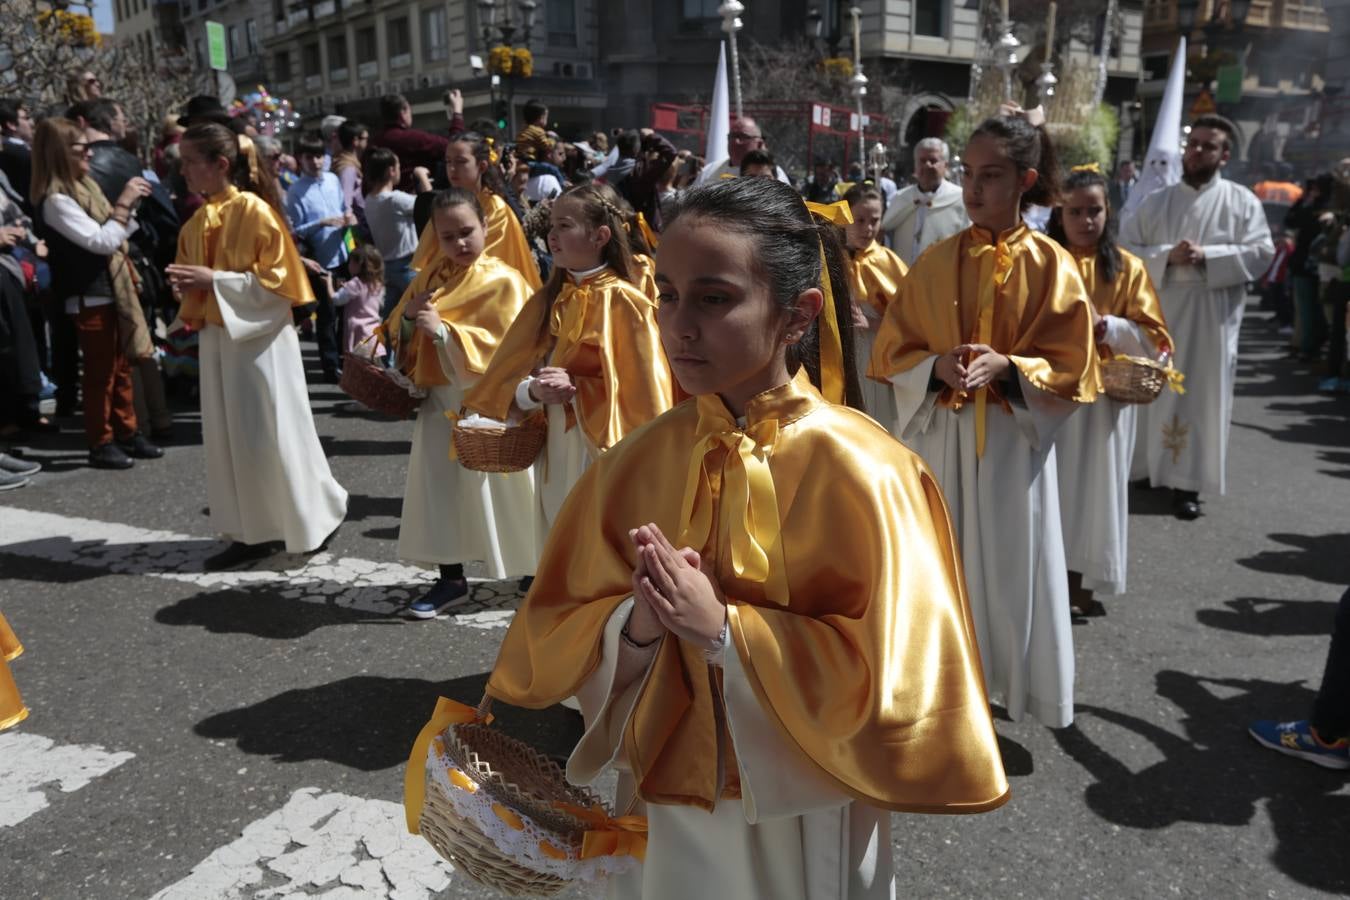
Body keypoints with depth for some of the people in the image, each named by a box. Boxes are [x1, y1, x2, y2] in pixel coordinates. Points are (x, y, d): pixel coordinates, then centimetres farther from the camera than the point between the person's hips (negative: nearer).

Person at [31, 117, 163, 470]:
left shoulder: (83, 186, 12)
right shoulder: (55, 200, -17)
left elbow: (114, 235, 17)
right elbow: (101, 241, -22)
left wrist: (129, 204, 3)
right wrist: (124, 202, -17)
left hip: (111, 289, 9)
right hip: (89, 297, -9)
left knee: (121, 368, 15)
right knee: (100, 374, 0)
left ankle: (128, 433, 25)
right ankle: (101, 444, 10)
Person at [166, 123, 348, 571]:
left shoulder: (256, 212, -12)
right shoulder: (197, 222, 9)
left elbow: (278, 279, -16)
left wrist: (215, 279, -19)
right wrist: (188, 284, -3)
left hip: (259, 336, -7)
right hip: (216, 336, 8)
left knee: (274, 435, -2)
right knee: (227, 436, 9)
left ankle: (317, 516, 17)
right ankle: (250, 532, 18)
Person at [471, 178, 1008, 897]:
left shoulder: (859, 473, -19)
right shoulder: (633, 464, -7)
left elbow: (889, 678, -20)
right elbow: (555, 642, -2)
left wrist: (723, 629, -26)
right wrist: (636, 625, -21)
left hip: (801, 822, -3)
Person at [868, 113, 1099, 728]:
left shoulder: (1051, 266, -3)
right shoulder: (935, 262, 2)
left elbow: (1072, 370, -3)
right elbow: (890, 352, 3)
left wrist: (1008, 368, -21)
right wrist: (937, 367, -17)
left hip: (1014, 441, -1)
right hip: (940, 436, 2)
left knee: (1011, 565, 6)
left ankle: (1022, 686, 26)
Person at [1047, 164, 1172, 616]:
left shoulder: (1128, 268, 2)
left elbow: (1153, 337, -1)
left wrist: (1105, 325, -16)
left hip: (1106, 394, 1)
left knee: (1094, 485, 5)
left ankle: (1081, 582, 17)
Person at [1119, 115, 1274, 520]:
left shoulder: (1242, 201, 5)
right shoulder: (1156, 201, 9)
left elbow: (1261, 253, -4)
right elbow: (1125, 249, 1)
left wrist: (1206, 256, -17)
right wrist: (1167, 256, -15)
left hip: (1212, 318, -1)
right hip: (1158, 312, 2)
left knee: (1201, 396, -1)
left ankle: (1187, 482, 3)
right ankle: (1148, 466, 20)